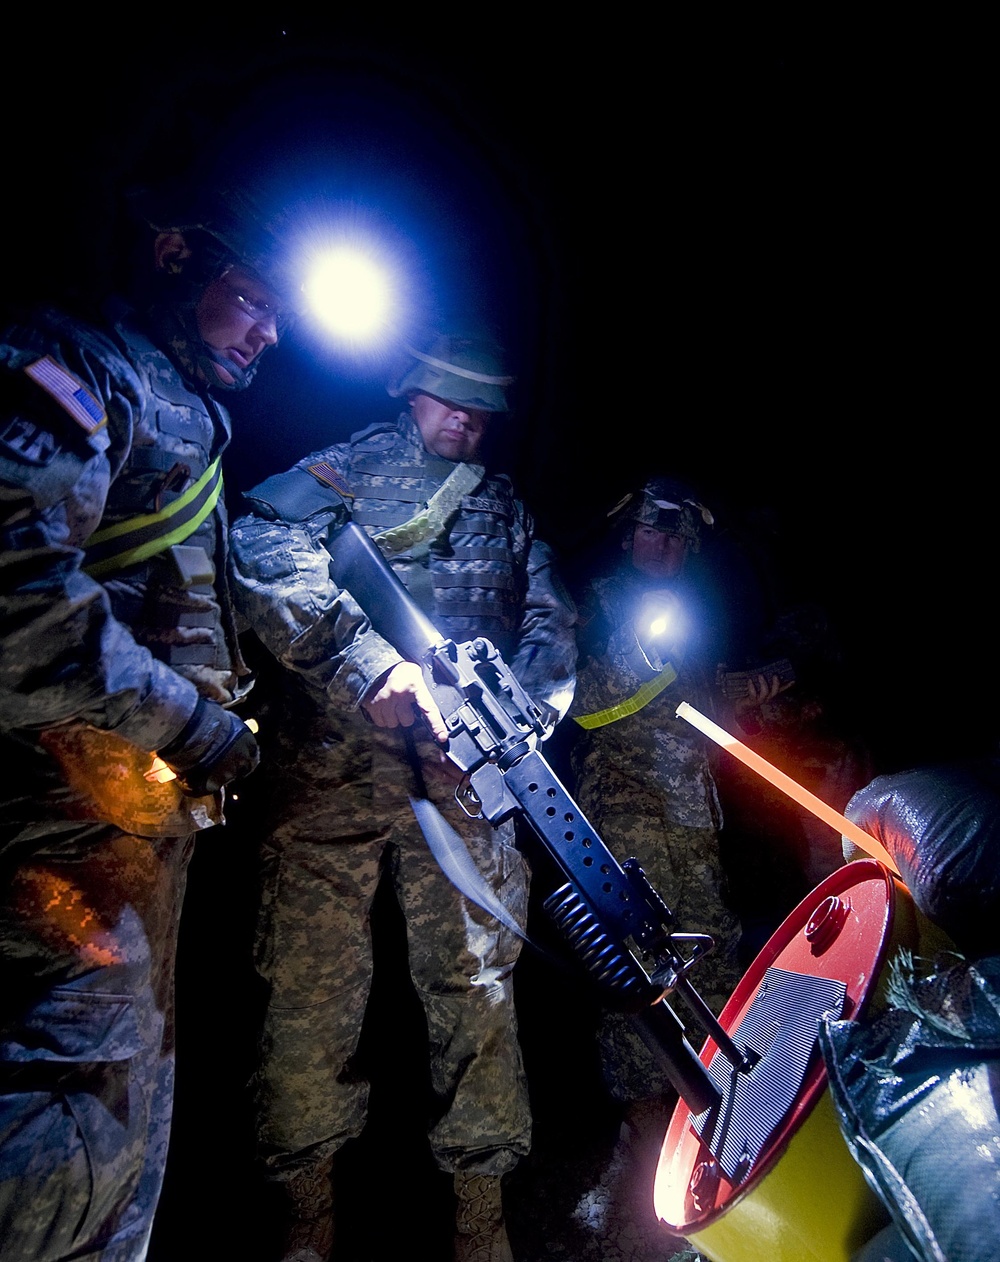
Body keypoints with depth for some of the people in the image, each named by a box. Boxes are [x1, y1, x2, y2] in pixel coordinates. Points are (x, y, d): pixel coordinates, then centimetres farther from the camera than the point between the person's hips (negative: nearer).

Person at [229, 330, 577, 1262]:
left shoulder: (506, 508, 22)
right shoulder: (344, 470, 9)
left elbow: (549, 621, 13)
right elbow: (265, 551, -11)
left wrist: (521, 708, -9)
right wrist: (365, 652, -26)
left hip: (463, 769, 3)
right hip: (335, 758, -2)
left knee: (476, 977, 4)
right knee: (311, 977, 0)